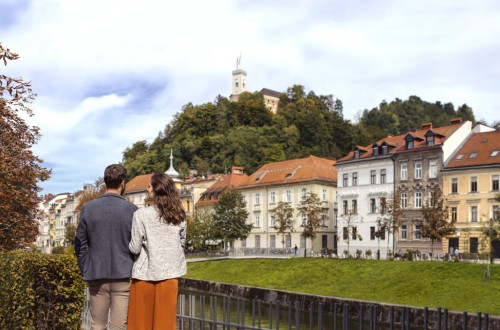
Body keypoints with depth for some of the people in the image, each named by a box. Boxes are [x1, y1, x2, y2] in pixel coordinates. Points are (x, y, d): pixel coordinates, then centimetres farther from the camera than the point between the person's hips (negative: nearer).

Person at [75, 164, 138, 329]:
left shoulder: (88, 208, 1)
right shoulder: (132, 210, -6)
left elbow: (80, 245, 5)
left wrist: (85, 272, 13)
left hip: (96, 277, 2)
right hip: (123, 277, -2)